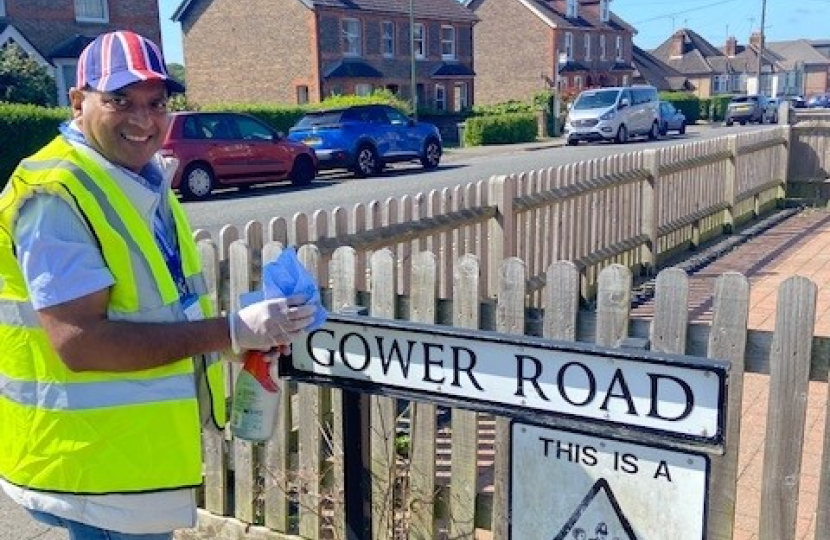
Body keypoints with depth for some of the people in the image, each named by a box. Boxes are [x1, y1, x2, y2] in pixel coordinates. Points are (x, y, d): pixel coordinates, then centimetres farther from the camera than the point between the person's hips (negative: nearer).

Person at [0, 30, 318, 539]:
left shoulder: (147, 178, 8)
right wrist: (232, 331, -27)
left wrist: (249, 336, 0)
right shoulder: (56, 195, -21)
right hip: (96, 457, -9)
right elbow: (79, 342, -28)